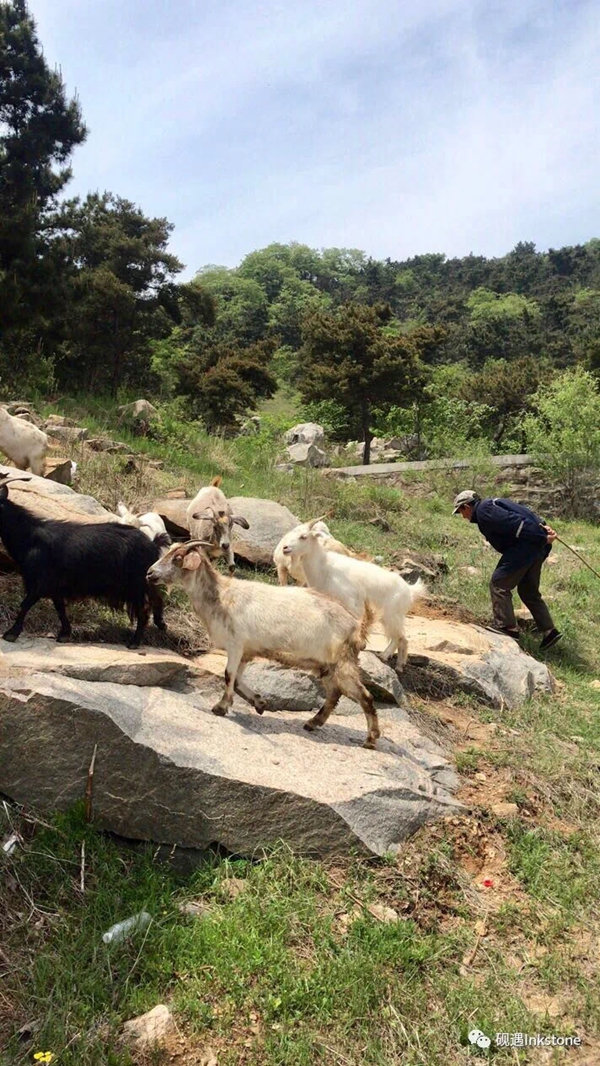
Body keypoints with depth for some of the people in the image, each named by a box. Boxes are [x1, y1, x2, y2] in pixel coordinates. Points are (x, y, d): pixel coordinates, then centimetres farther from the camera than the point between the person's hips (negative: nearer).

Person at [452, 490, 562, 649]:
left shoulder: (483, 511, -8)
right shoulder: (493, 504, 24)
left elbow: (513, 522, -18)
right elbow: (523, 516, 16)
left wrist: (542, 538, -19)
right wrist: (542, 526, 3)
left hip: (525, 546, -10)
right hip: (538, 547, 10)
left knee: (499, 584, -3)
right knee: (529, 591, 17)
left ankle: (507, 628, -3)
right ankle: (549, 631, 17)